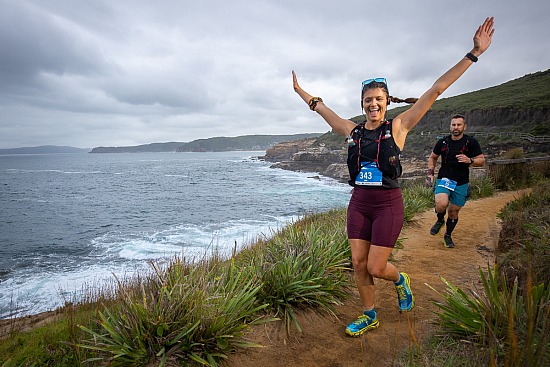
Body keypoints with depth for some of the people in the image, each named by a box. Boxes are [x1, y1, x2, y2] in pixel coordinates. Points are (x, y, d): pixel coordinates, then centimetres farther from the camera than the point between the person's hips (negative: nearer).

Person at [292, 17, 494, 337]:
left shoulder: (398, 127, -2)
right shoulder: (353, 131, 6)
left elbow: (436, 91, -4)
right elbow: (321, 107, 18)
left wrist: (473, 54, -4)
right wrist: (299, 90, 28)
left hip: (388, 204, -3)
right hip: (359, 203, 4)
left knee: (375, 267, -1)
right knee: (358, 265, 7)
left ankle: (401, 280, 35)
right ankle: (370, 316, 28)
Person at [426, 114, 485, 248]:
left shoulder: (471, 142, -4)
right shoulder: (443, 142, 0)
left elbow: (482, 161, -2)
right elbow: (432, 157, 15)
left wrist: (469, 160, -24)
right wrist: (430, 173, 2)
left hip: (461, 183, 0)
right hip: (444, 179, 0)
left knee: (453, 212, 7)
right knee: (441, 204, -27)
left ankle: (448, 235, 32)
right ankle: (440, 220, 8)